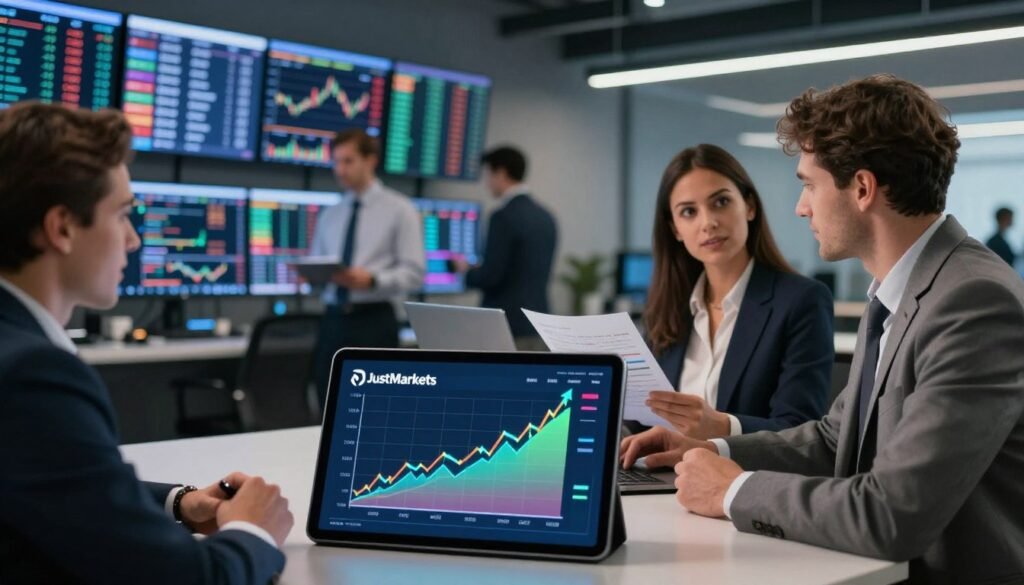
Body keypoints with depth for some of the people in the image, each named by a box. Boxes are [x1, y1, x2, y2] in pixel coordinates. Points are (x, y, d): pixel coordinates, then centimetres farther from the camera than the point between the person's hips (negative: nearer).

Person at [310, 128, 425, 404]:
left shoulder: (399, 209, 0)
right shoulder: (329, 216, 15)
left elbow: (414, 272, -8)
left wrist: (371, 280, -24)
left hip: (374, 322, -5)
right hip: (334, 321, 5)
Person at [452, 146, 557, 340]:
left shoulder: (504, 217, -14)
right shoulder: (546, 217, 11)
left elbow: (490, 276, -17)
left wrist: (467, 270, 4)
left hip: (507, 325, -8)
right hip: (538, 324, 8)